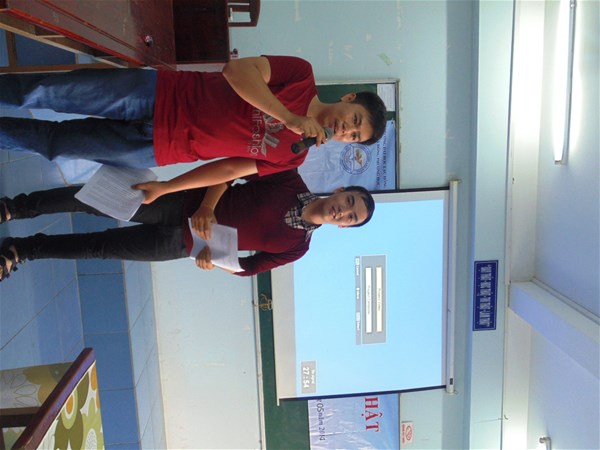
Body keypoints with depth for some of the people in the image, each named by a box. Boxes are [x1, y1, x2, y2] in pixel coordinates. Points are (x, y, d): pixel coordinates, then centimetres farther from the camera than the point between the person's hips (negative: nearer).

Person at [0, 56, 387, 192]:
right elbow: (236, 70, -17)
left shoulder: (292, 155, 1)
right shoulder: (303, 76, -3)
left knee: (52, 142, 0)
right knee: (46, 92, -6)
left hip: (151, 151, 1)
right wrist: (288, 116, -24)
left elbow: (229, 170, 0)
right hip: (158, 93, 0)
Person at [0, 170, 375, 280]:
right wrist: (207, 205, -19)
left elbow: (249, 267, 2)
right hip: (187, 205, 1)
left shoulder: (296, 246, -5)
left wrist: (213, 260, -12)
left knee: (100, 247, -5)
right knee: (97, 200, -9)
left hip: (183, 244, -1)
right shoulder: (292, 182, -5)